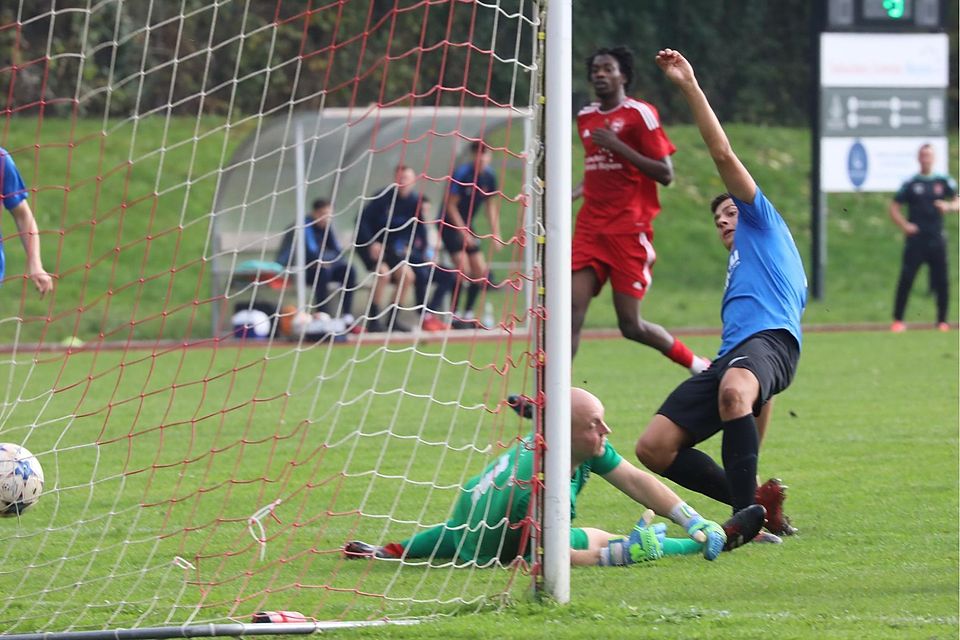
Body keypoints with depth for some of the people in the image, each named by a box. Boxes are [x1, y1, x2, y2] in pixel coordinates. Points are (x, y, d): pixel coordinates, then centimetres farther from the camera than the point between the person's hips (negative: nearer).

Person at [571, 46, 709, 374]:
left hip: (629, 230, -6)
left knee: (631, 325, -4)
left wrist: (618, 146, -17)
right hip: (591, 227, 6)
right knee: (572, 312, -9)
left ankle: (697, 365, 19)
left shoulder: (639, 114, -6)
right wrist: (574, 193, 12)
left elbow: (666, 174, -10)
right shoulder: (585, 117, 14)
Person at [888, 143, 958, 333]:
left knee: (941, 281, 0)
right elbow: (894, 207, 6)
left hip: (936, 239, 1)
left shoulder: (944, 182, 8)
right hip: (915, 239, -1)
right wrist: (904, 225, -7)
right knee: (906, 280, -6)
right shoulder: (910, 184, 5)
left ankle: (942, 321, 10)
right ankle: (898, 321, 0)